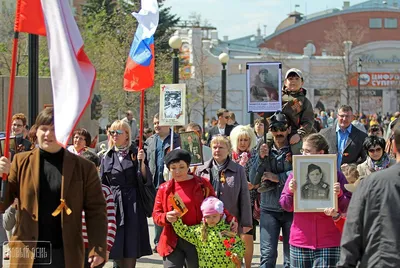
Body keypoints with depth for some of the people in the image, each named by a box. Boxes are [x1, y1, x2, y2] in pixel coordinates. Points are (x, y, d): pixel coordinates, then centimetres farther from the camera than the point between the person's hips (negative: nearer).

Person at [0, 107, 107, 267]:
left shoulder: (83, 167, 2)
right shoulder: (21, 162, 5)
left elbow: (96, 211, 1)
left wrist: (98, 248, -10)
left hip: (66, 255, 0)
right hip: (27, 254, 1)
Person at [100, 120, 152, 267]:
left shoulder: (135, 153, 1)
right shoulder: (107, 157, 10)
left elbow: (146, 180, -7)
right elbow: (102, 183, 12)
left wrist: (141, 162, -20)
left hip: (132, 204, -3)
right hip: (113, 205, 3)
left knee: (131, 247, -5)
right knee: (116, 249, 4)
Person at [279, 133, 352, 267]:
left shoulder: (336, 175, 1)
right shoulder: (296, 174, 7)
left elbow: (346, 207, 2)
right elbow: (285, 205, 7)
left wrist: (339, 194, -17)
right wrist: (291, 191, -12)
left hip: (328, 243, -2)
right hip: (300, 241, 3)